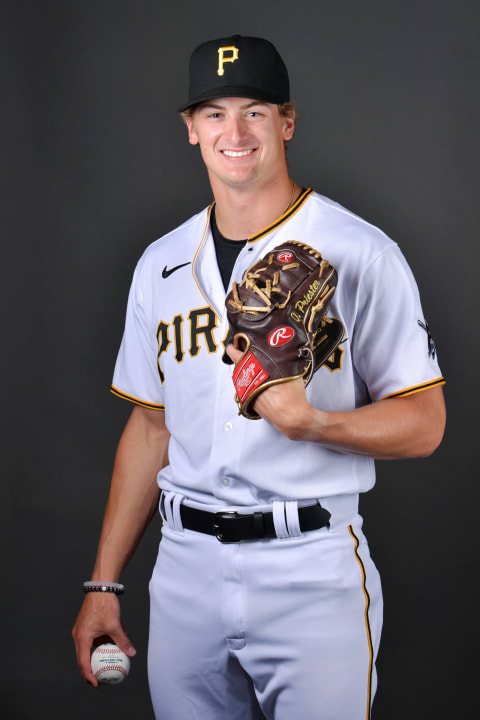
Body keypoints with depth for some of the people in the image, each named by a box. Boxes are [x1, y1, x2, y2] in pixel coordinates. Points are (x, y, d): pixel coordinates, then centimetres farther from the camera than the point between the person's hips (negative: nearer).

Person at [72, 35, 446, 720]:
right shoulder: (160, 265, 10)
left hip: (311, 572, -4)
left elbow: (424, 423, -6)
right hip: (185, 567, 4)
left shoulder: (360, 254, -6)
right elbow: (150, 427, 14)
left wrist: (311, 423, -26)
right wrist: (104, 584, 11)